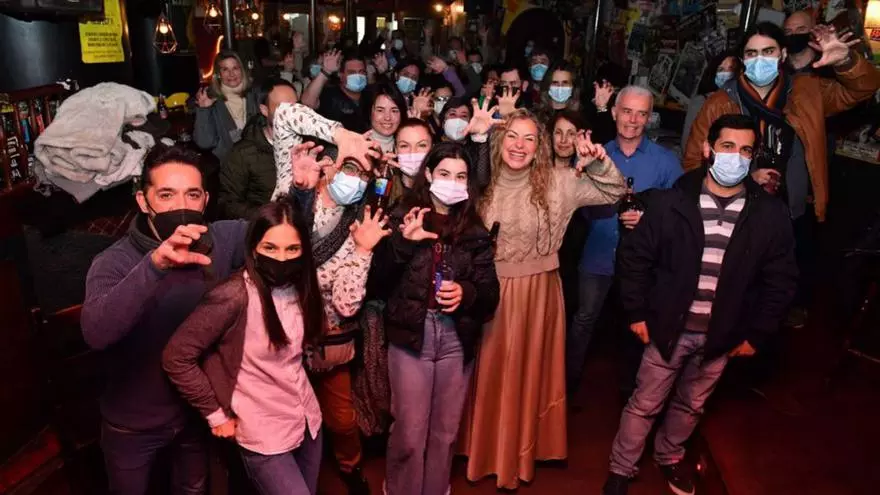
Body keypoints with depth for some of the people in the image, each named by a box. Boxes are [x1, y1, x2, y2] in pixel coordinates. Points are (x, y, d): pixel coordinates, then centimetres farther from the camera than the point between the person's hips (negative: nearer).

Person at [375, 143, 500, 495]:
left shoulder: (475, 230, 6)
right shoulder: (403, 217, 0)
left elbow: (490, 292, 2)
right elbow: (380, 278, -5)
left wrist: (466, 292, -18)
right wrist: (404, 242, -19)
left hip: (457, 338, 3)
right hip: (411, 334, -2)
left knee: (445, 430, 15)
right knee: (410, 432, 4)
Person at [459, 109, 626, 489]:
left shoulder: (557, 182, -6)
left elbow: (614, 192, -3)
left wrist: (598, 164, -18)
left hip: (536, 293, 0)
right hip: (489, 291, 1)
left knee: (529, 372, 14)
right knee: (489, 373, 12)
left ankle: (519, 454, 36)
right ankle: (486, 449, 36)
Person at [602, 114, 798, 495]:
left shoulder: (770, 215, -5)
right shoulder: (671, 202, -11)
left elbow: (780, 279, 2)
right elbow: (635, 256, -5)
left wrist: (757, 333, 0)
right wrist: (636, 312, -7)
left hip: (721, 336, 3)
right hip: (669, 329, -2)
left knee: (691, 405, 22)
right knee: (645, 404, 10)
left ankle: (669, 455, 48)